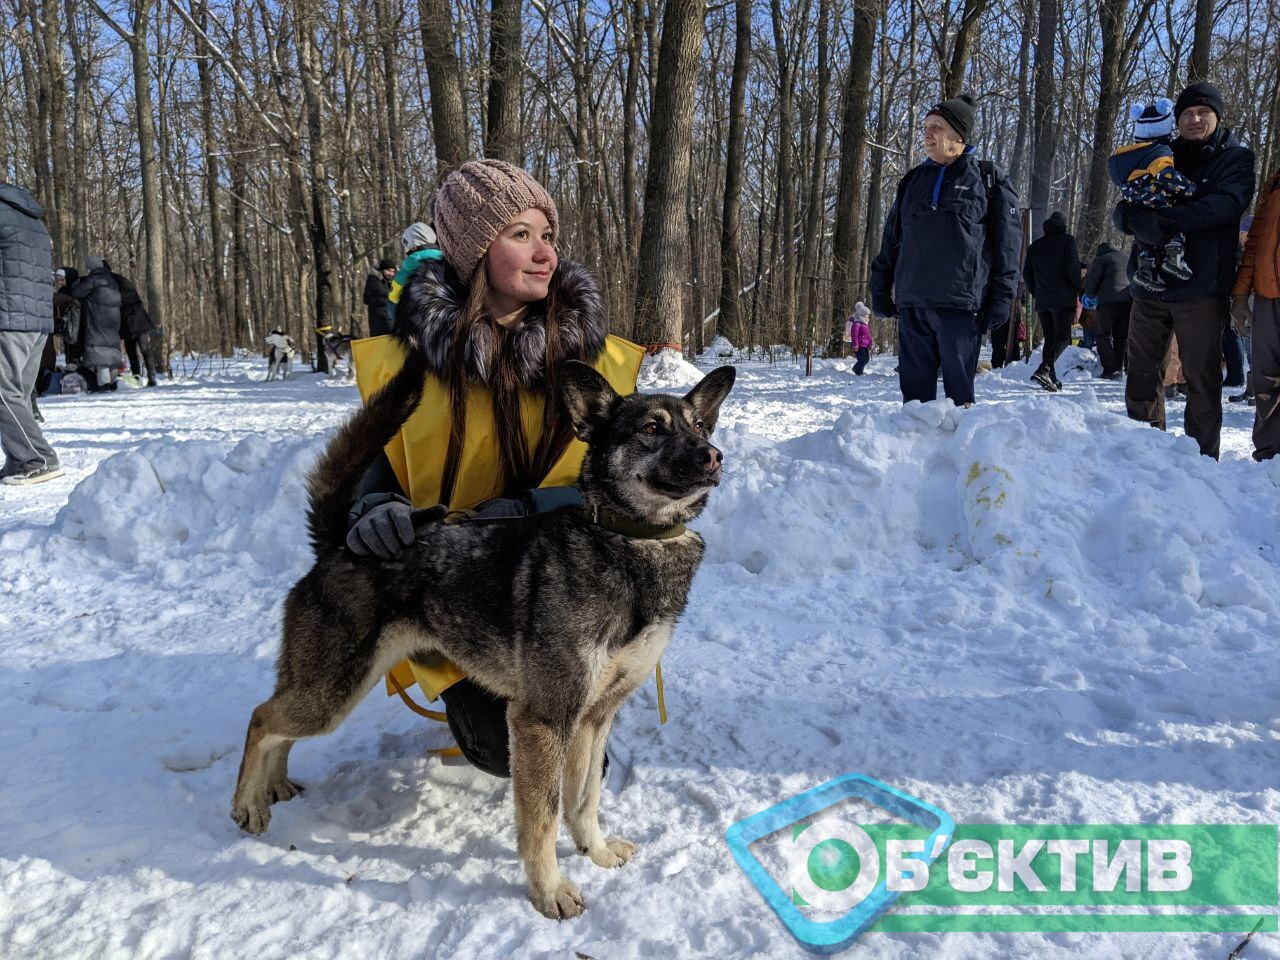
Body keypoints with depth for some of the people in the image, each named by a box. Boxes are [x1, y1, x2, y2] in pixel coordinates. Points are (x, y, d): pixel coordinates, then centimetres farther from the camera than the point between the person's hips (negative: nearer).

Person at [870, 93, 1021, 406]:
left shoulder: (988, 178, 5)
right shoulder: (913, 180, 18)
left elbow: (1007, 242, 1)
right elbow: (891, 238, 20)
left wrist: (1001, 297, -6)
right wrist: (881, 288, 13)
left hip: (960, 304, -4)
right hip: (912, 304, 4)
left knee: (959, 391, -2)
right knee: (914, 388, 5)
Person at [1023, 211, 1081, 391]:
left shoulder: (1035, 246, 15)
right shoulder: (1067, 241, 0)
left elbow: (1027, 274, 14)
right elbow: (1073, 268, -9)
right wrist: (1078, 289, 1)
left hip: (1042, 300, 5)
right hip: (1063, 299, -5)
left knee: (1049, 338, 11)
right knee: (1063, 337, -6)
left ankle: (1051, 378, 4)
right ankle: (1044, 369, -27)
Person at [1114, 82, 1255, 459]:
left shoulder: (1235, 158, 6)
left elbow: (1227, 203, -14)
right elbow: (1123, 211, 6)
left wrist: (1164, 220, -23)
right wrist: (1139, 220, -18)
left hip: (1201, 286, -4)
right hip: (1149, 286, 4)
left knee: (1201, 378, -2)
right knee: (1141, 372, 9)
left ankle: (1202, 457, 4)